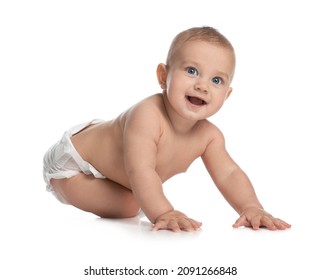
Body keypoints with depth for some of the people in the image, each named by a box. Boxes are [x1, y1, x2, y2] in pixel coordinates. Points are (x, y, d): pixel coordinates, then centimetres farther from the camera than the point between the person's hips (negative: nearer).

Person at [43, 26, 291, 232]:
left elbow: (229, 175, -19)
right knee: (128, 207, -18)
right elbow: (141, 172, -50)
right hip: (72, 160, -8)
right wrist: (162, 213, -61)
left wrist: (252, 208, -36)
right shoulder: (147, 116, -44)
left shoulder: (210, 135, -19)